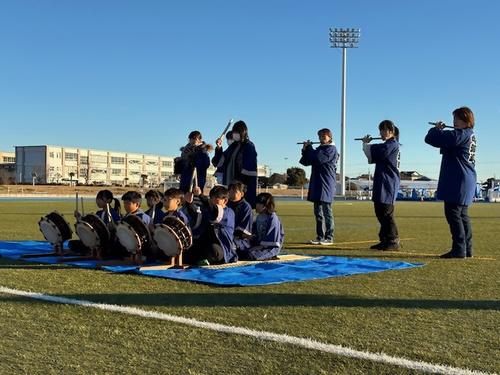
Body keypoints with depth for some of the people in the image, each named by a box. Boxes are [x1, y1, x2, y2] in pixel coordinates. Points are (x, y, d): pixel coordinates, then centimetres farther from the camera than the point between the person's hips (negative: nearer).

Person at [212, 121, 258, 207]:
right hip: (229, 183, 7)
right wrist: (219, 148, 1)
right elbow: (220, 161, 15)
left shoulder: (249, 148, -8)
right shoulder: (233, 146, 14)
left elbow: (248, 170, -15)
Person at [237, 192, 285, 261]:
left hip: (271, 247, -8)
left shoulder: (273, 218, -12)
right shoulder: (259, 217, 14)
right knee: (239, 252, -9)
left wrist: (260, 246, -18)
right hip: (259, 244, 8)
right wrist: (249, 236, -2)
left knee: (251, 255, -31)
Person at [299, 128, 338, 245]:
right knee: (318, 212, 9)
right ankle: (320, 237, 14)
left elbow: (318, 159, -20)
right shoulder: (319, 149, 20)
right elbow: (305, 162, 16)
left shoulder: (331, 149, -5)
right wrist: (305, 150, -1)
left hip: (326, 185, -8)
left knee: (327, 211, -6)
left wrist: (309, 148, -5)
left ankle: (329, 238, -3)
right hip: (316, 185, 8)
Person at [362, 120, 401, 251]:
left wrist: (365, 143, -1)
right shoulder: (387, 145, 20)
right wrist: (367, 144, 7)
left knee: (386, 213, -10)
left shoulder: (392, 144, -11)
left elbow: (372, 152, -20)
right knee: (381, 213, 12)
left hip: (388, 185, -10)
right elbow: (372, 159, 20)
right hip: (382, 184, 10)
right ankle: (384, 241, 18)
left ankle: (393, 242, -6)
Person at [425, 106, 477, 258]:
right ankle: (467, 249, 16)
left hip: (457, 183, -10)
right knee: (462, 215, 13)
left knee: (453, 214, -7)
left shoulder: (460, 135, -16)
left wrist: (436, 128, -1)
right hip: (466, 182, 10)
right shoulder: (469, 135, 15)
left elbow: (430, 139, -21)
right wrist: (441, 131, 11)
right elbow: (445, 148, 25)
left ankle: (459, 249, -7)